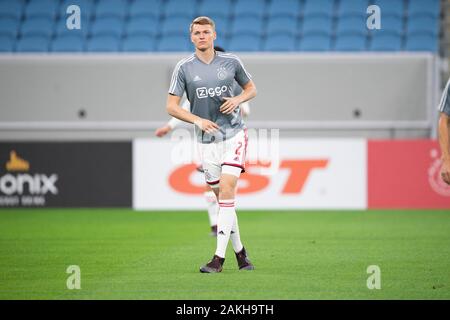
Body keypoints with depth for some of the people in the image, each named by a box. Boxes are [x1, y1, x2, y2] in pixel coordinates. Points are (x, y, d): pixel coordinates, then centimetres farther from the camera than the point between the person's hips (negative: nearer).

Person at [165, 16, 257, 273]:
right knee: (223, 197, 6)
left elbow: (251, 88, 15)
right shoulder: (184, 68, -1)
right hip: (207, 141, 1)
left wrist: (238, 99, -7)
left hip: (234, 135, -1)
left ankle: (219, 258, -16)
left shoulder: (231, 62, 1)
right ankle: (239, 250, 22)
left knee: (226, 191, -14)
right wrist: (197, 120, -17)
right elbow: (172, 106, -2)